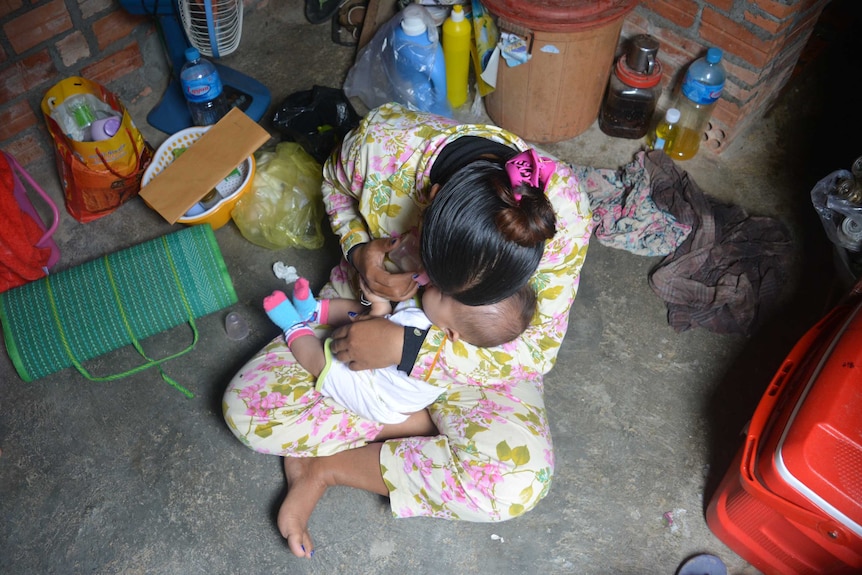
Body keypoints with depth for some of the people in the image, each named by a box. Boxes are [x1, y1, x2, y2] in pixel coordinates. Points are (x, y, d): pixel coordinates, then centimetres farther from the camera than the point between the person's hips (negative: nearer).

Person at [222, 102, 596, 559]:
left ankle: (327, 465, -9)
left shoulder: (562, 214, -33)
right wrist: (358, 249, -25)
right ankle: (424, 422, -7)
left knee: (518, 483, -28)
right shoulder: (384, 141, -31)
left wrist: (407, 349, -31)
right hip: (369, 300, 2)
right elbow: (336, 184, -4)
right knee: (244, 404, -16)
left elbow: (537, 353, -23)